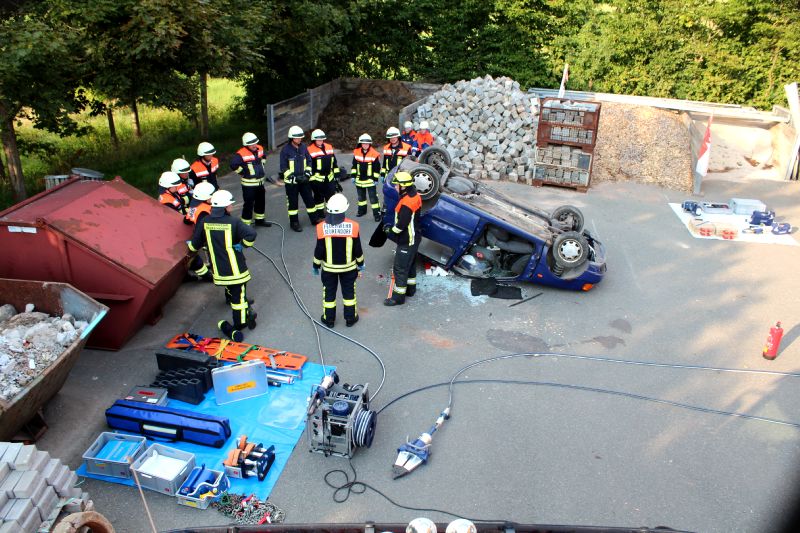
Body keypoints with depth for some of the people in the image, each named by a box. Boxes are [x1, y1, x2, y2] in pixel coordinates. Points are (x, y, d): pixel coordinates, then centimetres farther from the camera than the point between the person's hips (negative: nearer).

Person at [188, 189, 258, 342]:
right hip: (235, 270, -5)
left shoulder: (204, 222, -1)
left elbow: (195, 245, 8)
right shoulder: (233, 222, -15)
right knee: (239, 296, 3)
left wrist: (189, 244, 32)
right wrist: (241, 244, -10)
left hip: (218, 270, 5)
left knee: (231, 291, 24)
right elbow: (251, 235, -29)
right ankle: (239, 325, 8)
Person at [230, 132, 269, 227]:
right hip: (249, 184, -8)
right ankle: (246, 224, 6)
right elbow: (233, 165, -24)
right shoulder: (241, 154, -22)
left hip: (260, 182, 8)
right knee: (249, 204, -4)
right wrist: (242, 172, -15)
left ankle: (260, 220, 39)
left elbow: (263, 157, 22)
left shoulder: (260, 149, 1)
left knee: (261, 201, 21)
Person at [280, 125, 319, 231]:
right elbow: (283, 167, -11)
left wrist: (307, 174, -3)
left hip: (304, 180, 4)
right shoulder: (285, 149, -12)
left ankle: (314, 219, 22)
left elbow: (309, 161, 11)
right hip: (291, 181, -4)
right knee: (292, 202, 6)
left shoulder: (303, 147, 1)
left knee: (309, 199, 9)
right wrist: (294, 178, -18)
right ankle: (294, 222, 18)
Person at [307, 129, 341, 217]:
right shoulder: (310, 150, -9)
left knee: (331, 195, 10)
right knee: (319, 197, 8)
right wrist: (310, 178, -7)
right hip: (317, 179, -5)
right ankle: (320, 215, 19)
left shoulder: (329, 147, 9)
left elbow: (334, 163, 16)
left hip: (329, 178, 5)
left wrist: (336, 176, 16)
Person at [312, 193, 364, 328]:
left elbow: (319, 250, -10)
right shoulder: (353, 226, -16)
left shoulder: (322, 227, -18)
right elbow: (357, 249, -7)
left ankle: (329, 319, 28)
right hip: (348, 267, 0)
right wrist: (360, 265, 9)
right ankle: (350, 318, 28)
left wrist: (316, 266, 7)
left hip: (328, 267, 0)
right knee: (349, 291, 17)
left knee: (329, 292, 16)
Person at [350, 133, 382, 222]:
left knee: (373, 197, -5)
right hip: (359, 180, 5)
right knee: (361, 197, 19)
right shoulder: (356, 153, -1)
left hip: (370, 180, -5)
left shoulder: (374, 154, -12)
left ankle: (377, 213, 0)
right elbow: (354, 165, 10)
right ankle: (362, 210, 37)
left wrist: (376, 179, -6)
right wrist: (353, 176, 7)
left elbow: (377, 168, -6)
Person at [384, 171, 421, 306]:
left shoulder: (406, 203, -28)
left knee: (400, 268, -2)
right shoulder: (414, 195, 3)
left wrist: (390, 231, -7)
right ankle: (410, 288, 38)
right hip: (413, 237, 10)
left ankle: (398, 296, 6)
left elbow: (401, 225, -26)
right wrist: (392, 228, 11)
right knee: (410, 264, 23)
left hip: (407, 241, -10)